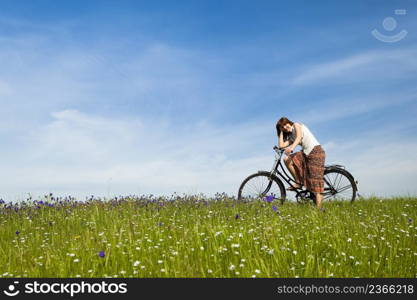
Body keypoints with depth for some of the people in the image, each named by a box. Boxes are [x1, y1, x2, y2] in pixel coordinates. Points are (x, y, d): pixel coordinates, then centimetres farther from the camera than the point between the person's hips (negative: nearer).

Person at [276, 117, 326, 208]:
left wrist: (292, 147, -32)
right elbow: (281, 145, 6)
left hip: (316, 150, -7)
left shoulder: (296, 125, 4)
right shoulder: (290, 137, 20)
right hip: (305, 153, 7)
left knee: (316, 181, -12)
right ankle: (298, 182, 2)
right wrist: (281, 132, 17)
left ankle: (318, 208, -13)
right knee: (287, 159, -8)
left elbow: (299, 136, -15)